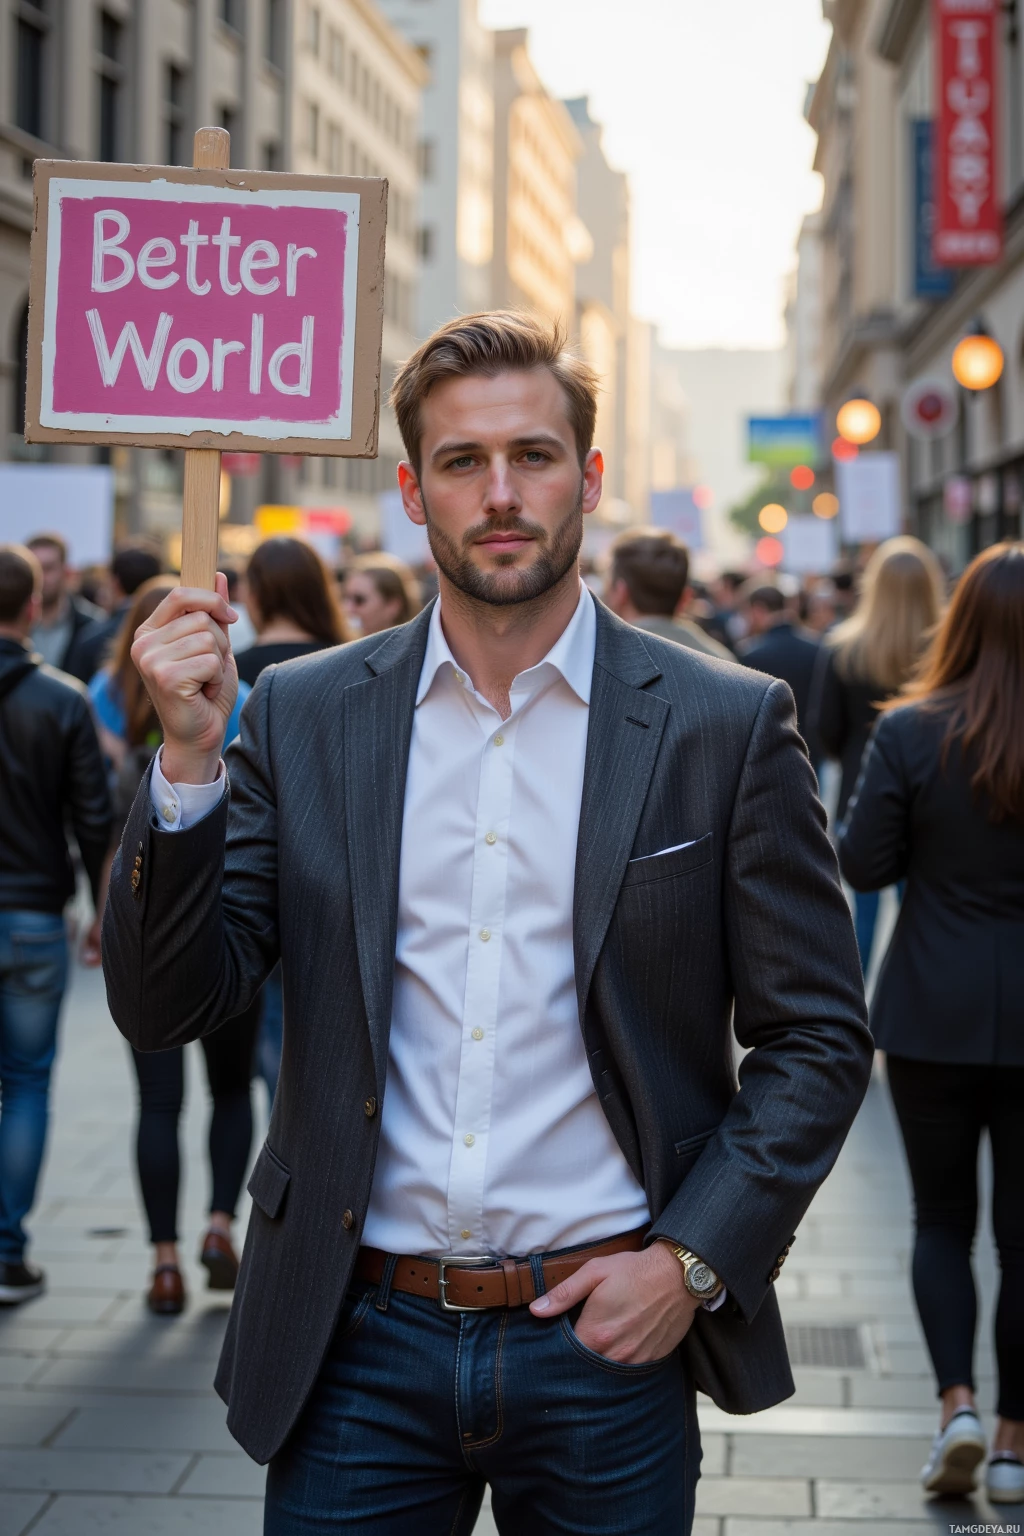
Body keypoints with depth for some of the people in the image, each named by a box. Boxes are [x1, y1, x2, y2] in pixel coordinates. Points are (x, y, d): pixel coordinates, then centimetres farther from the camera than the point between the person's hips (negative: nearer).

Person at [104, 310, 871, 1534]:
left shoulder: (724, 725, -2)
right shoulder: (302, 716, 3)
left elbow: (817, 1039, 2)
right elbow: (164, 1008, -1)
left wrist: (693, 1259, -8)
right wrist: (186, 756, -13)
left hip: (606, 1341, -1)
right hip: (359, 1347, 1)